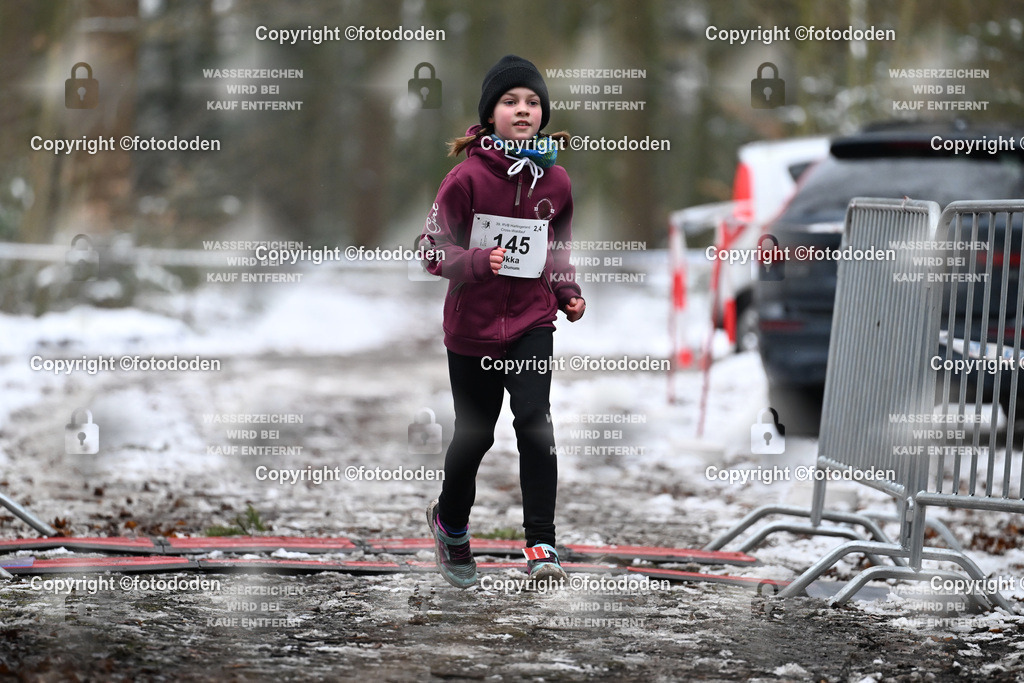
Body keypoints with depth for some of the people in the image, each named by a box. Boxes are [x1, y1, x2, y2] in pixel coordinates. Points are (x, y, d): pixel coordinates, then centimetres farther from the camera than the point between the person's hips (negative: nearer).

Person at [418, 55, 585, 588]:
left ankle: (540, 544, -12)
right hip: (473, 324, -2)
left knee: (534, 418, -17)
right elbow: (434, 249, -10)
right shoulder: (468, 177, -12)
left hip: (531, 321, 2)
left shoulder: (554, 180, 1)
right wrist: (479, 261, -28)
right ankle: (449, 521, 39)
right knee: (474, 434, 10)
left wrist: (568, 292, 2)